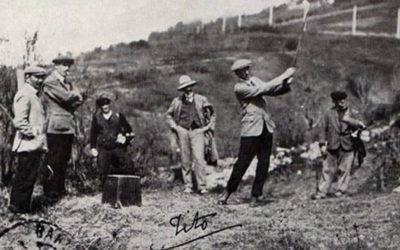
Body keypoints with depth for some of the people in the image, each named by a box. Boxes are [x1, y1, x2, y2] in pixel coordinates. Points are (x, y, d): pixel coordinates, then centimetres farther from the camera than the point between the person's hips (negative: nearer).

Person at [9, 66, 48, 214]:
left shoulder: (34, 95, 19)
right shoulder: (24, 95, -14)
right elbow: (19, 121, -23)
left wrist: (40, 137, 16)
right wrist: (32, 133, -16)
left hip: (36, 146, 10)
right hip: (28, 146, -10)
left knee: (29, 178, 14)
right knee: (24, 178, -4)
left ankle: (24, 206, 22)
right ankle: (17, 207, 4)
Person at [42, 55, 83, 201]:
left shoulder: (67, 83, 21)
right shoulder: (50, 82, -7)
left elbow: (79, 100, 13)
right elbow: (66, 97, -18)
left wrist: (74, 96, -7)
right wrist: (75, 94, 1)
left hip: (68, 127, 9)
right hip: (57, 127, -9)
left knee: (64, 160, 12)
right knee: (54, 160, -6)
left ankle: (60, 189, 19)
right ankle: (49, 191, -1)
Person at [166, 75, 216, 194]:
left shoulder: (201, 99, 7)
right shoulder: (177, 101, 8)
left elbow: (212, 114, 17)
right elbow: (169, 115, 21)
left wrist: (209, 126, 7)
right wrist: (174, 126, 8)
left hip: (197, 132, -2)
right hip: (182, 132, 2)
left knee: (199, 159, -13)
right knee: (185, 160, 3)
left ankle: (202, 186, -10)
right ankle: (188, 186, 11)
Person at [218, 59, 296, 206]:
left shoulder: (254, 80, 13)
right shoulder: (239, 88, -9)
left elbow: (272, 91, 9)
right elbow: (263, 89, -17)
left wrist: (286, 84, -11)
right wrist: (283, 76, -17)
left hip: (266, 127, 6)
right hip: (251, 129, -6)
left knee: (264, 163, 5)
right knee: (243, 162, -3)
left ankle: (256, 195, 13)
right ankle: (228, 192, 12)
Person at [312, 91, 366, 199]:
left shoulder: (352, 114, 6)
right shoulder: (329, 113, 6)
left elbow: (360, 126, -1)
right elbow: (325, 129, 8)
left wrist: (349, 120, -17)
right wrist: (323, 144, 3)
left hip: (348, 146, 0)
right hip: (333, 146, 0)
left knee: (345, 169, 3)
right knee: (328, 169, 1)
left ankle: (342, 190, 15)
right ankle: (322, 192, 4)